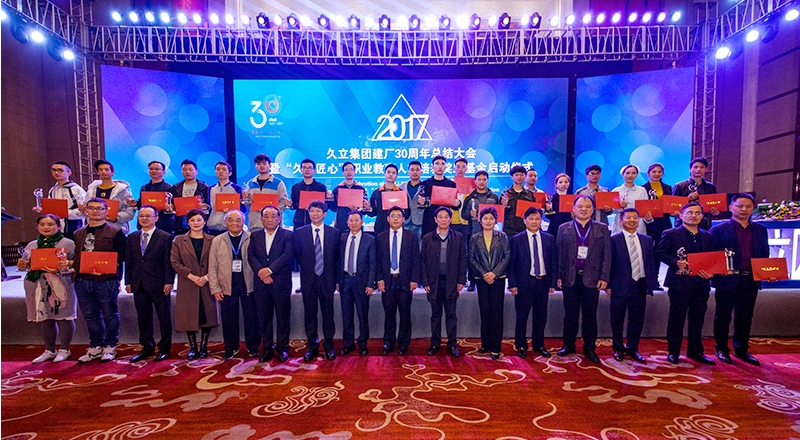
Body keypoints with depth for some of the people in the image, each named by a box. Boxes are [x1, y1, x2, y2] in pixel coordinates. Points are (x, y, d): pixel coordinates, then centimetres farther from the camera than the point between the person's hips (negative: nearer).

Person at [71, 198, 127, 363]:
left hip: (106, 281, -5)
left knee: (110, 315, 4)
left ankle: (110, 347, 17)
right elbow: (75, 256, 18)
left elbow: (121, 256, -6)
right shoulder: (78, 234, 16)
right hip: (82, 280, 6)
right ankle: (95, 347, 26)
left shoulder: (115, 232, -1)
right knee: (90, 316, 14)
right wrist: (72, 266, -1)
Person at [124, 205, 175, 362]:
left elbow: (169, 262, -7)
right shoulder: (132, 237, 11)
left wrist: (169, 282, -12)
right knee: (143, 318, 12)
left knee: (164, 318, 4)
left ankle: (164, 349, 17)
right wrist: (128, 281, 5)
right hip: (139, 284, 5)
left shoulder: (165, 237, -4)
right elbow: (128, 261, 11)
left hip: (159, 285, -4)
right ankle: (147, 348, 26)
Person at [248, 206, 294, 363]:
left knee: (283, 318, 5)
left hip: (281, 283, -3)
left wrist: (270, 270, -17)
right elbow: (251, 256, 2)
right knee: (264, 318, 10)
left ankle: (282, 348, 19)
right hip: (261, 284, 3)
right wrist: (260, 272, -13)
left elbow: (288, 254, -12)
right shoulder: (255, 235, 11)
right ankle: (267, 348, 23)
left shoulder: (287, 235, 0)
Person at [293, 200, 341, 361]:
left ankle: (329, 345, 20)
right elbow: (297, 255, 9)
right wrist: (307, 267, 7)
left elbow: (337, 256, 9)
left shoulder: (334, 232, 2)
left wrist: (333, 273, 7)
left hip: (327, 278, 0)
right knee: (310, 313, 7)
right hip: (308, 279, 1)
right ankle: (312, 345, 21)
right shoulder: (300, 232, 2)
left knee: (328, 312, 7)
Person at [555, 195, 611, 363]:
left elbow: (606, 255, 2)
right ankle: (568, 345, 21)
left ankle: (590, 348, 21)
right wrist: (559, 276, -3)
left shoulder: (602, 229, 5)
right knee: (570, 314, 9)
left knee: (590, 315, 8)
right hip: (570, 278, 0)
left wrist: (604, 277, -5)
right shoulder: (564, 229, 5)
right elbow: (558, 254, 2)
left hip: (592, 278, 0)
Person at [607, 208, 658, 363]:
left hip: (640, 285, 4)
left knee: (637, 319, 11)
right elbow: (608, 263, -4)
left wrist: (651, 284, 5)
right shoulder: (614, 239, -4)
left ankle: (633, 349, 26)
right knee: (617, 320, 7)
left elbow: (652, 262, 10)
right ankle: (618, 349, 23)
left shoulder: (647, 240, 9)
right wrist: (608, 285, -7)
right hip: (620, 285, -4)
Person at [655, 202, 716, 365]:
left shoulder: (707, 237, 13)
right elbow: (659, 253, -5)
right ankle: (673, 352, 13)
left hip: (701, 283, 5)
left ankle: (695, 351, 25)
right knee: (677, 318, 3)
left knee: (697, 318, 12)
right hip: (680, 282, -5)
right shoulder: (671, 234, -3)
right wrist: (676, 262, -19)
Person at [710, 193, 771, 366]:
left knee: (745, 317, 13)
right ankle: (722, 349, 17)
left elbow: (764, 254, 13)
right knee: (723, 316, 6)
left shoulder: (760, 230, 12)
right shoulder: (719, 230, -3)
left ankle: (742, 350, 26)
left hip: (751, 281, 4)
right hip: (728, 280, -4)